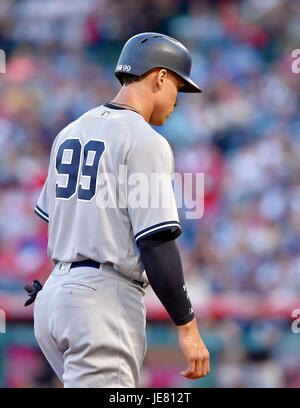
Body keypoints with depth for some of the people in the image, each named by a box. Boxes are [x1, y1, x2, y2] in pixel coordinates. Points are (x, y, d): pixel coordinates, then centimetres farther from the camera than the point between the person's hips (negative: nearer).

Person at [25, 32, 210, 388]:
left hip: (54, 292, 9)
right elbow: (157, 243, -16)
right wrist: (187, 328, -13)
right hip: (105, 300, -9)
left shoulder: (70, 132, 16)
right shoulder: (145, 141, -10)